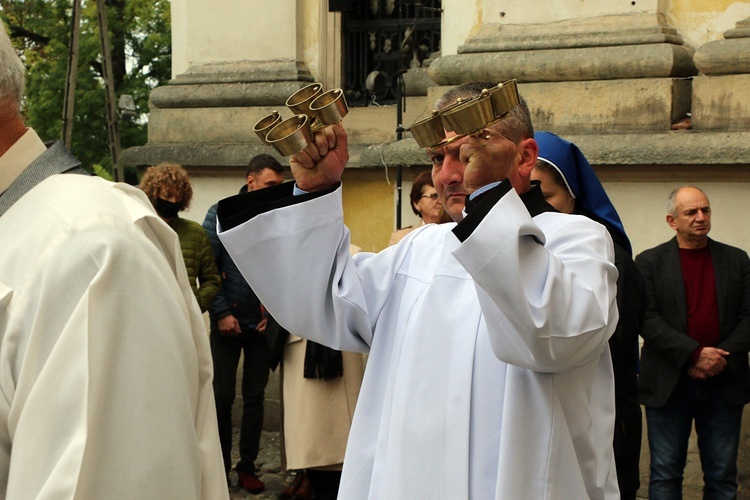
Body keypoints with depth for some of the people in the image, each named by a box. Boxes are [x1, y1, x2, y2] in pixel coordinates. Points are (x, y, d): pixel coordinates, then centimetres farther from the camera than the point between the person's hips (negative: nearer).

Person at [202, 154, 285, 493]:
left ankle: (247, 467, 18)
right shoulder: (222, 214, -2)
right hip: (228, 322, -2)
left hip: (262, 324, 2)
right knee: (222, 397, 2)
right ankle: (220, 466, 16)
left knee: (255, 398, 8)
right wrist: (222, 313, -10)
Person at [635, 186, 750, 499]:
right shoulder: (650, 262, 3)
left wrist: (722, 359, -11)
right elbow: (647, 319, -7)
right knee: (665, 475, 3)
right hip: (669, 385, -2)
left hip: (724, 383, 2)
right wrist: (695, 353, -17)